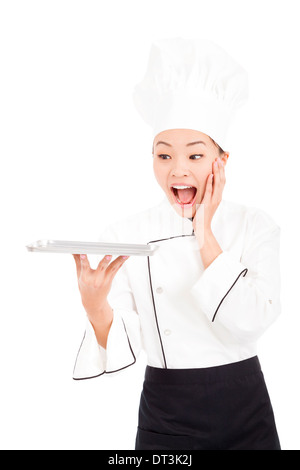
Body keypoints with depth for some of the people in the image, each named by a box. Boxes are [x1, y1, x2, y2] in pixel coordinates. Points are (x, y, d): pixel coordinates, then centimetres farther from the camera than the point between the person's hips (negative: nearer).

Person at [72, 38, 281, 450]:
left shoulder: (255, 226, -6)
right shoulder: (125, 235, -8)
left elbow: (252, 321, -19)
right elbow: (123, 347, -11)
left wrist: (206, 238, -17)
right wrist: (95, 303, -30)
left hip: (246, 415, 1)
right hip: (164, 421, -1)